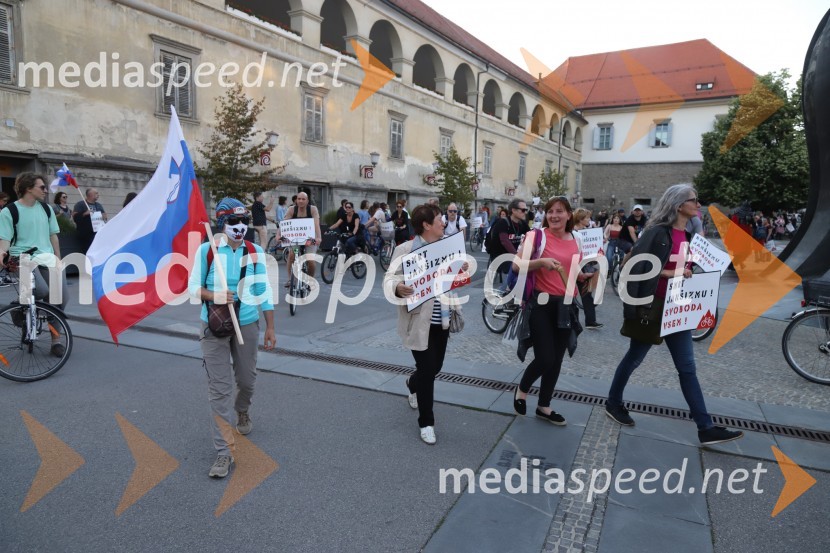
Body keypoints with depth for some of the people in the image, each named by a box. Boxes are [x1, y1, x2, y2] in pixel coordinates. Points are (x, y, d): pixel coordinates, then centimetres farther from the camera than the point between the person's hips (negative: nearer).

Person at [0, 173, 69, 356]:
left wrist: (58, 259, 16)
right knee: (42, 290, -29)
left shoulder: (46, 208, 13)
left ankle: (56, 340, 2)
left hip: (47, 258, 4)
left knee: (60, 297, -11)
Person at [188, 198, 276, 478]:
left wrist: (270, 327, 3)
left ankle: (242, 411, 50)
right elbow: (193, 286, 0)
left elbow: (263, 292, 2)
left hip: (247, 325, 2)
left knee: (246, 379, 16)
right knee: (220, 389, -3)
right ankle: (224, 452, 6)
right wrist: (214, 295, -21)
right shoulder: (206, 250, -6)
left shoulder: (255, 252, -2)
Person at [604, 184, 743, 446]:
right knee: (634, 357, 9)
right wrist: (669, 273, -23)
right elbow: (636, 266, -20)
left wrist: (689, 275, 1)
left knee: (687, 367, 7)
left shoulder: (689, 235, 11)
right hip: (652, 307, -7)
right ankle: (613, 403, 29)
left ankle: (706, 428, 11)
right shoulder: (657, 233, -14)